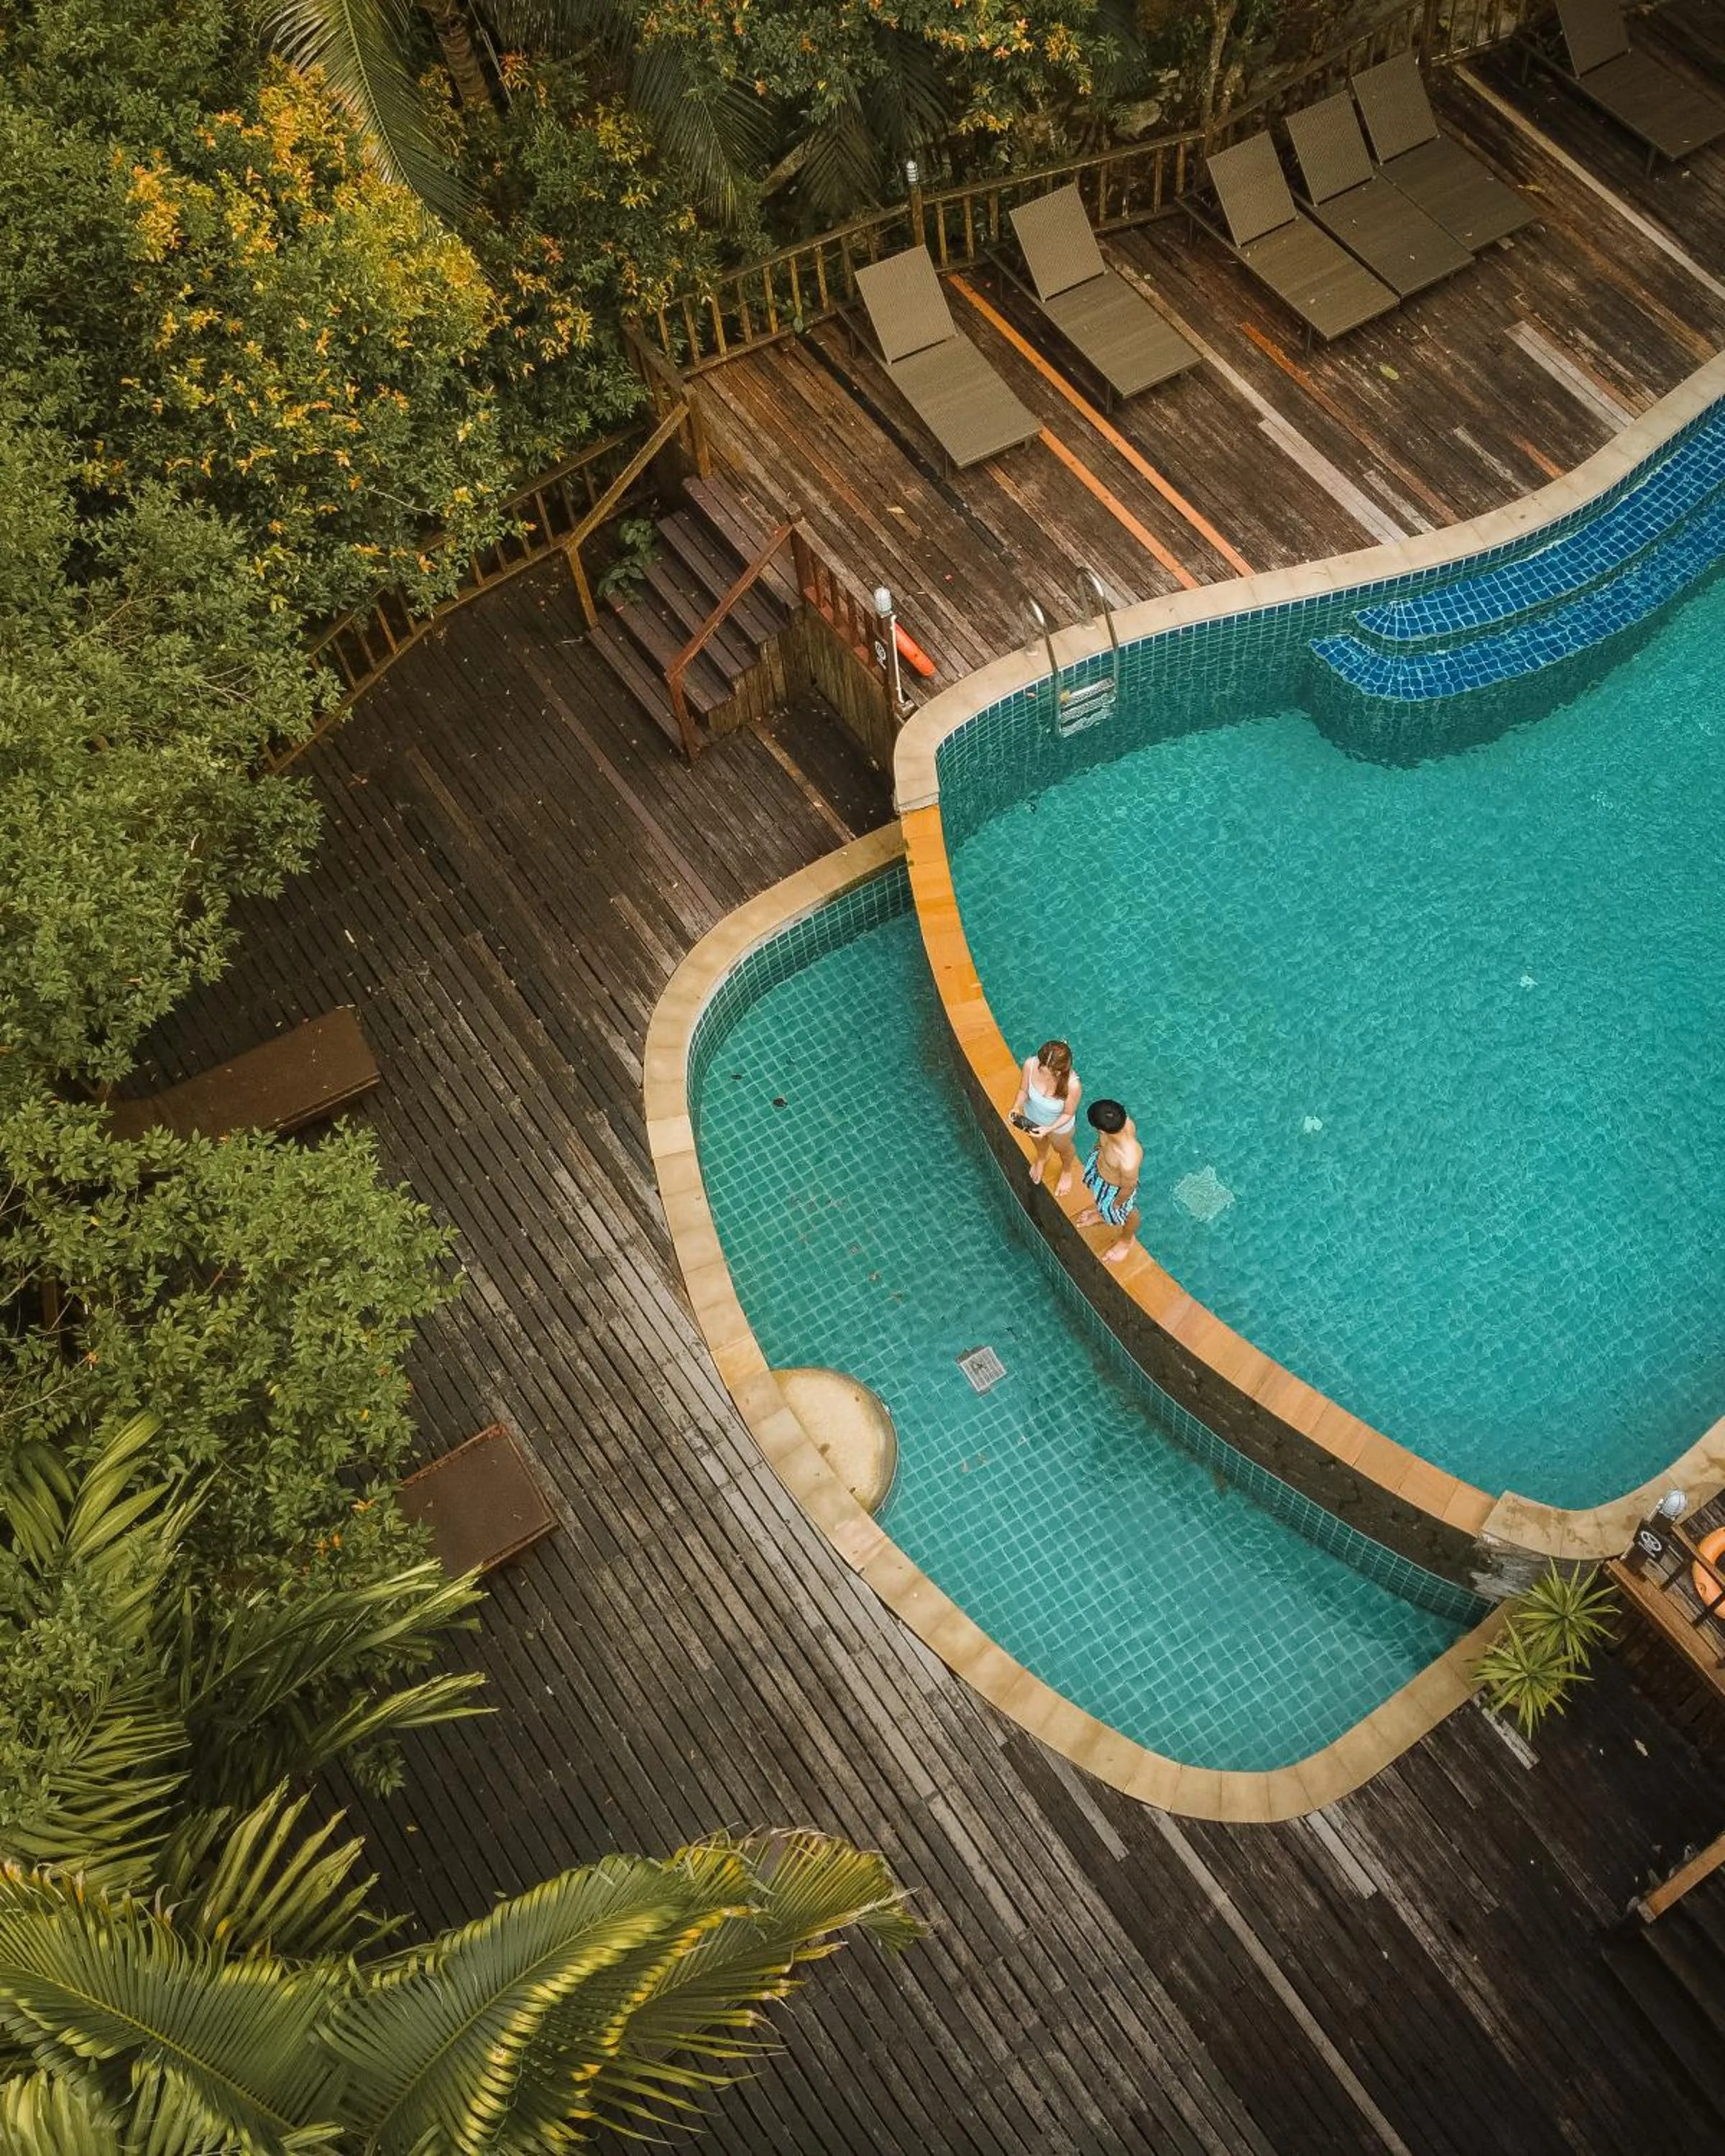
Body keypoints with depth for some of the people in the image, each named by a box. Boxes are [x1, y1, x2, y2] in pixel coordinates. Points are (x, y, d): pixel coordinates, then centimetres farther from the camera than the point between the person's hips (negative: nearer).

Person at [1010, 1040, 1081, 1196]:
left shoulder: (1072, 1085, -44)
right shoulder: (1030, 1064, -36)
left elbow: (1068, 1113, -24)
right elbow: (1024, 1090, -15)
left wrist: (1049, 1129, -37)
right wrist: (1017, 1107, -33)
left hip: (1059, 1125, -3)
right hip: (1032, 1117, 3)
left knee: (1062, 1148, 33)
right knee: (1039, 1142, 37)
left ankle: (1067, 1171, 68)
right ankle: (1042, 1159, 74)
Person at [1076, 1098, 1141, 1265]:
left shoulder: (1128, 1162, -49)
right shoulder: (1122, 1120, -34)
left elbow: (1128, 1188, -26)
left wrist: (1117, 1203, -6)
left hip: (1115, 1188, -5)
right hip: (1099, 1162, 5)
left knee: (1125, 1214, 30)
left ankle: (1126, 1241, 63)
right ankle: (1101, 1214, 72)